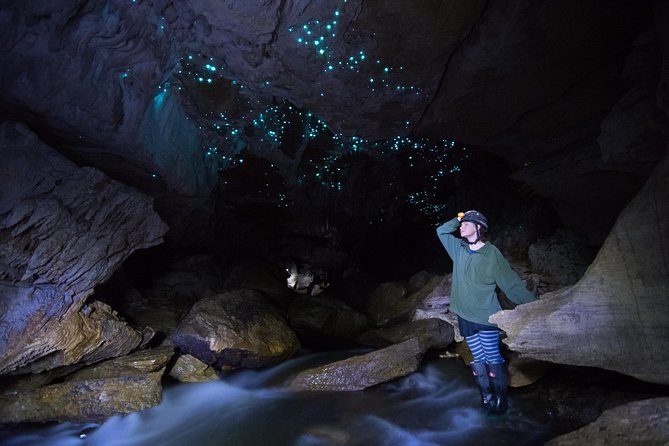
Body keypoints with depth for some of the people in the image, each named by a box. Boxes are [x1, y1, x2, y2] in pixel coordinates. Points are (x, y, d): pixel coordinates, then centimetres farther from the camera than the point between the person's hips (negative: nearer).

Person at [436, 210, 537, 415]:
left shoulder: (491, 253, -11)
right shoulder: (459, 249, 5)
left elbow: (511, 283, -9)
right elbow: (441, 231, 18)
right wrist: (457, 220, 5)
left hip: (486, 316, -5)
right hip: (464, 316, 5)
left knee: (492, 358, 2)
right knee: (478, 359, 13)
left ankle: (500, 398, 18)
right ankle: (486, 396, 25)